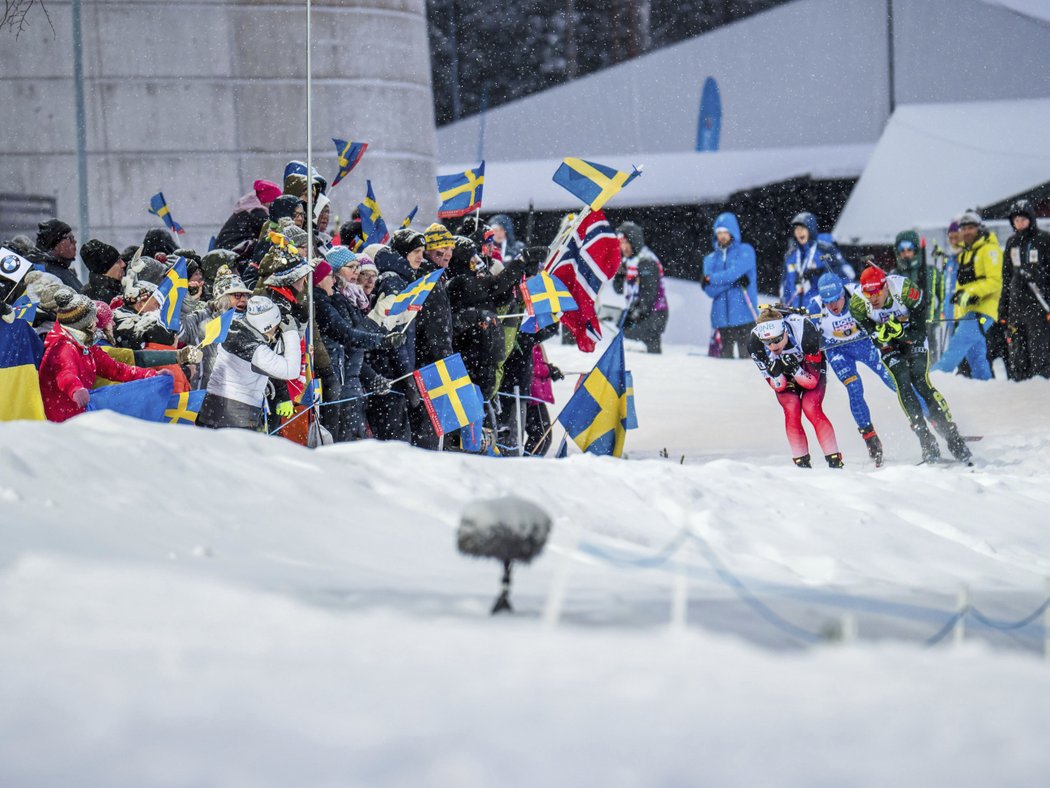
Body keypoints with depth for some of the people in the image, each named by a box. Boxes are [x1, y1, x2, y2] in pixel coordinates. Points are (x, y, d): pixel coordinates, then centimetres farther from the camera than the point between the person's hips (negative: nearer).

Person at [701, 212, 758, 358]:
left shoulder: (745, 251, 5)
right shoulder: (711, 259, 15)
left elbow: (735, 271, -13)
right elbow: (710, 290, 2)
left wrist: (712, 279, -2)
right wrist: (735, 280, -11)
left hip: (744, 316, -4)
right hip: (722, 317, 4)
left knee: (746, 356, -11)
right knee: (725, 355, 5)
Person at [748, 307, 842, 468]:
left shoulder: (805, 332, -38)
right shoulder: (755, 344, -31)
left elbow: (812, 382, -29)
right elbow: (779, 387, -21)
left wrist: (795, 368, -47)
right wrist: (775, 373, -43)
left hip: (811, 366, -2)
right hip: (785, 376, 2)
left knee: (811, 409, -22)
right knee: (791, 411, -20)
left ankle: (835, 461, -18)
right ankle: (802, 462, -9)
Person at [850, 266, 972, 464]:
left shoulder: (905, 290, -32)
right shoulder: (858, 303, -24)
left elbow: (919, 335, -27)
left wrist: (901, 332, -46)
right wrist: (880, 336, -40)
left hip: (913, 337, -2)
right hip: (888, 345, 2)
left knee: (920, 381, -21)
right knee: (902, 382, -21)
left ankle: (953, 438, -19)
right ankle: (927, 441, -20)